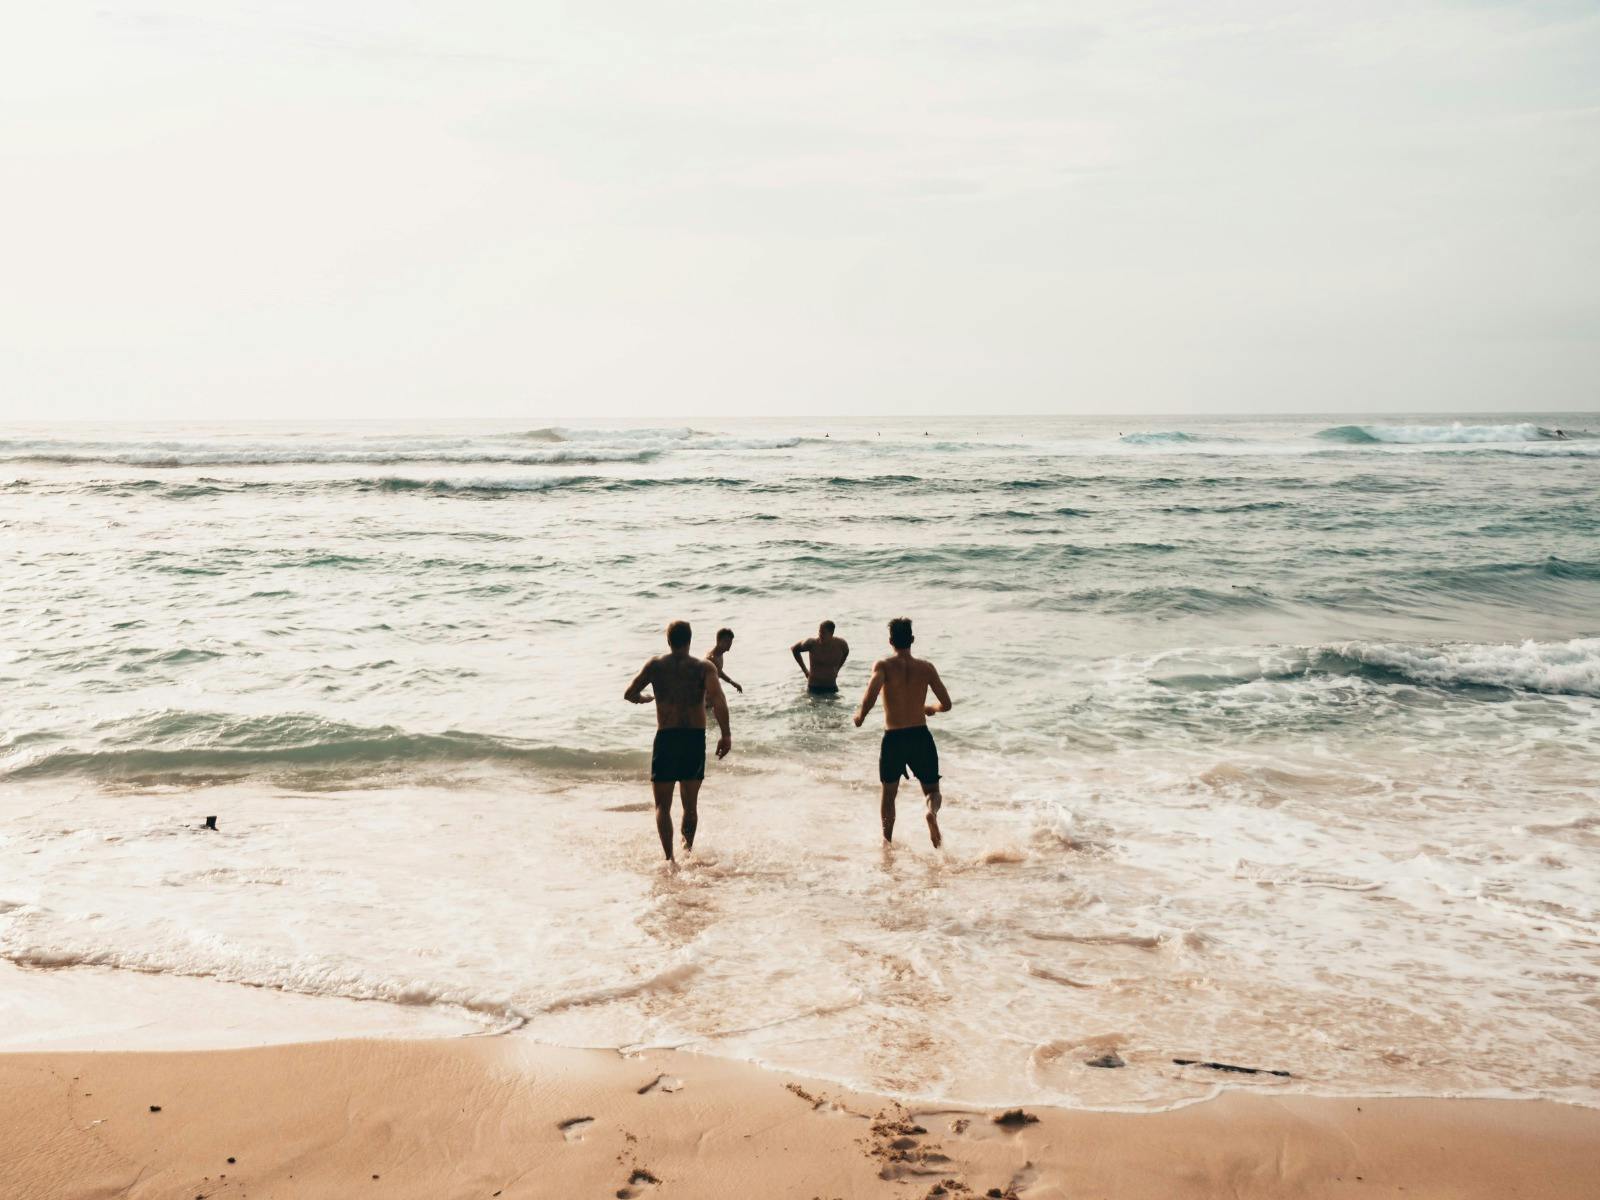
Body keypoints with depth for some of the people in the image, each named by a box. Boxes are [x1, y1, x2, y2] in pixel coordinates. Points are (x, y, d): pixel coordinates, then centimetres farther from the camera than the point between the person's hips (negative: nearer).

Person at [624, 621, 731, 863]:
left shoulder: (655, 666, 2)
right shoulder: (704, 667, 0)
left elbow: (629, 694, 2)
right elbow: (717, 698, -17)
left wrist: (646, 698, 24)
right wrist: (726, 734, -17)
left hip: (666, 738, -1)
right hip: (696, 738, 1)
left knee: (663, 805, 5)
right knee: (690, 804, 18)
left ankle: (670, 857, -10)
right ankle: (688, 849, 25)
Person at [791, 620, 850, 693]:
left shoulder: (840, 644, -9)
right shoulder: (812, 643, -17)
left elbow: (846, 652, 15)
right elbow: (794, 649, -1)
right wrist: (805, 670, 1)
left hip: (831, 688, 3)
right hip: (813, 688, -3)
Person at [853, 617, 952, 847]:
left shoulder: (883, 665, -7)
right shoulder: (926, 667, 1)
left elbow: (871, 695, -25)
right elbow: (947, 704, 2)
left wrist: (860, 715, -6)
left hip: (893, 738, -1)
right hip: (921, 736, 1)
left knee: (889, 794, 20)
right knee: (932, 790, 12)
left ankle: (887, 843, 26)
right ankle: (932, 812, -22)